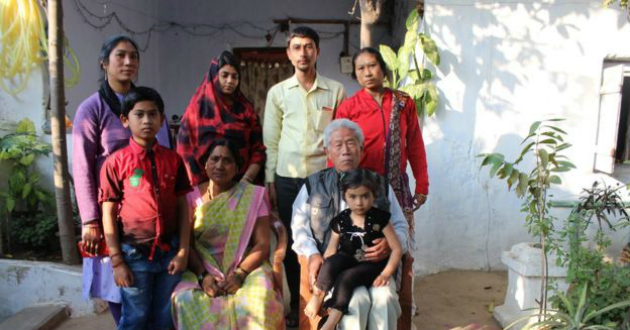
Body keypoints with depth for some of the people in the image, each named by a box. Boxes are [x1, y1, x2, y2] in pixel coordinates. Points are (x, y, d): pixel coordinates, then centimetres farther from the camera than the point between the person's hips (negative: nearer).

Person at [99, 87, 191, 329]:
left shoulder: (173, 159, 2)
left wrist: (183, 251, -2)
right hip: (134, 254, -3)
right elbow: (108, 214, -5)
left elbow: (183, 207, 3)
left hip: (169, 252, 3)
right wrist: (117, 261, -6)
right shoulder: (116, 162, -6)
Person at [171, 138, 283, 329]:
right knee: (185, 300, -26)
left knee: (256, 300, -30)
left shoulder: (253, 196, 0)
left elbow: (262, 244, -5)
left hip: (247, 268, -1)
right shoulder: (193, 196, 4)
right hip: (204, 269, 2)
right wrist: (202, 275, -16)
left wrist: (240, 274, -17)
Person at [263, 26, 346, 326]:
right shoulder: (277, 92, 7)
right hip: (287, 178, 1)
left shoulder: (336, 91, 5)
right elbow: (270, 140, 8)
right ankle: (297, 305, 23)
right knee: (292, 242, 7)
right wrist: (270, 181, 4)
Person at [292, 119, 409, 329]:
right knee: (357, 300, -30)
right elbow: (299, 227, 7)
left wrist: (391, 244, -8)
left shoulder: (380, 184, 17)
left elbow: (401, 226, 15)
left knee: (385, 298, -29)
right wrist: (312, 255, -11)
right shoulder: (313, 185, 14)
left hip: (373, 263, 2)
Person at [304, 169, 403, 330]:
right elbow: (331, 251, 1)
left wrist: (386, 273, -18)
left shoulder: (380, 218, -8)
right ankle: (317, 296, -18)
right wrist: (322, 276, -11)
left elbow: (397, 249, -8)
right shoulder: (340, 221, -2)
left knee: (347, 277, -30)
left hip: (372, 265, -2)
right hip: (348, 262, 3)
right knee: (332, 261, -30)